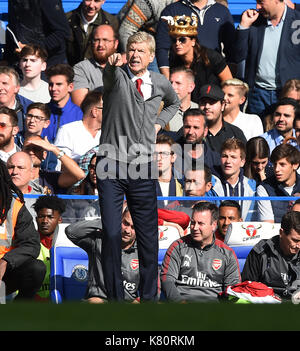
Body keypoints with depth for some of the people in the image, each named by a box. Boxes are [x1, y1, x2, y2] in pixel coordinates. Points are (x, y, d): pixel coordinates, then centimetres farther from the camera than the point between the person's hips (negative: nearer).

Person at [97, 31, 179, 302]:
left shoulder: (161, 83, 10)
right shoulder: (117, 76, -2)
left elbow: (174, 103, 32)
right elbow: (109, 76, -28)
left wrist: (159, 122, 14)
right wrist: (113, 64, -51)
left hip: (142, 169, 3)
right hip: (111, 167, -3)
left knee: (148, 235, 5)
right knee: (111, 234, -6)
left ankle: (149, 297, 16)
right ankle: (115, 297, 3)